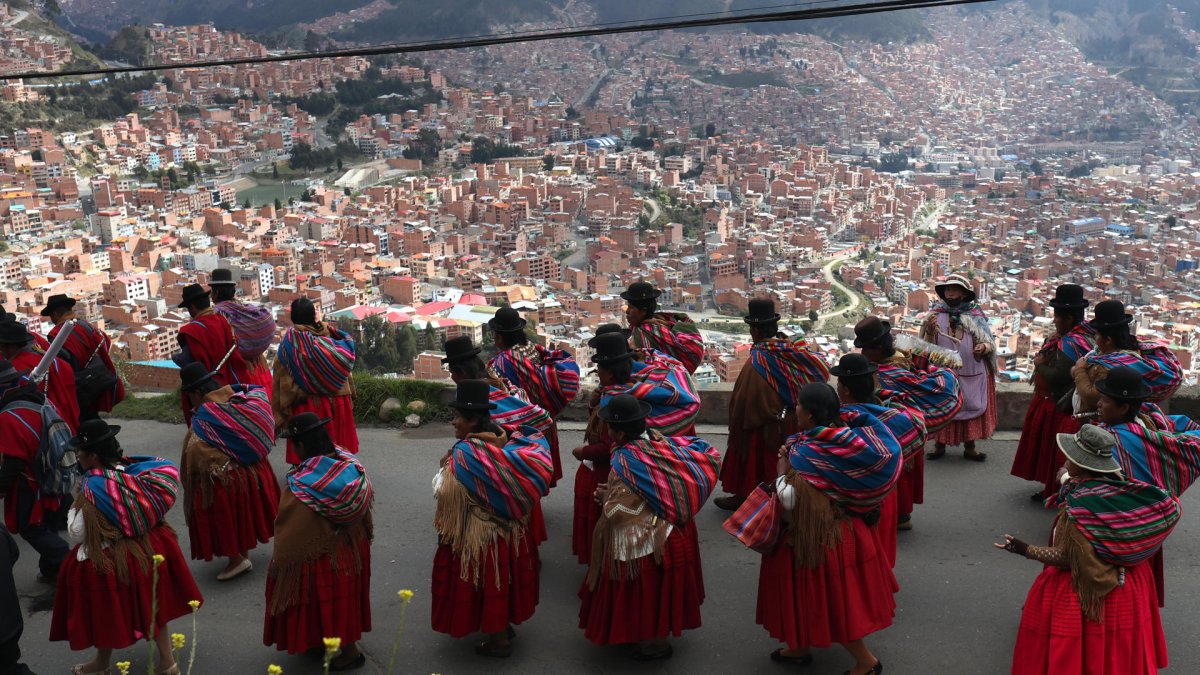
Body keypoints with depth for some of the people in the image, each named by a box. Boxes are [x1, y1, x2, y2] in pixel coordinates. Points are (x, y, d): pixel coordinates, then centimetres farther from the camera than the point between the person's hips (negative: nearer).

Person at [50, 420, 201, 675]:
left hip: (110, 561, -6)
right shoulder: (132, 471, -6)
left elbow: (77, 534, -16)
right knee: (151, 606, 19)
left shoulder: (93, 488, -24)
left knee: (108, 612, 16)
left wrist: (76, 507, -2)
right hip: (150, 550, 6)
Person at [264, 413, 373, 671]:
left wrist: (280, 562, -3)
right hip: (352, 545, 6)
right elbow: (364, 508, 2)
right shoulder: (349, 463, -12)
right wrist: (364, 534, 18)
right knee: (343, 595, 24)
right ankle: (348, 639, 40)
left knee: (326, 599, 13)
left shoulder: (302, 486, -30)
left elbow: (291, 531, -18)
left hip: (320, 554, -6)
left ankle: (350, 651, 26)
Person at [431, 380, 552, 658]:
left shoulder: (464, 452, -24)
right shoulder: (506, 443, -4)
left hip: (478, 532, -7)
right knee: (501, 578, 23)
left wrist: (445, 467, -6)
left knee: (486, 582, 9)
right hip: (509, 527, 7)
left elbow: (444, 493, -24)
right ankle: (505, 625, 40)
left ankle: (499, 640, 22)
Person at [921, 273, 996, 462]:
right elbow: (926, 346, 1)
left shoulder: (975, 316, 1)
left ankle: (969, 447, 18)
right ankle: (939, 445, 16)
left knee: (971, 408, 7)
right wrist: (930, 330, -18)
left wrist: (983, 347, -19)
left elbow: (990, 343, 3)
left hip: (971, 375, 0)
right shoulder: (935, 315, 1)